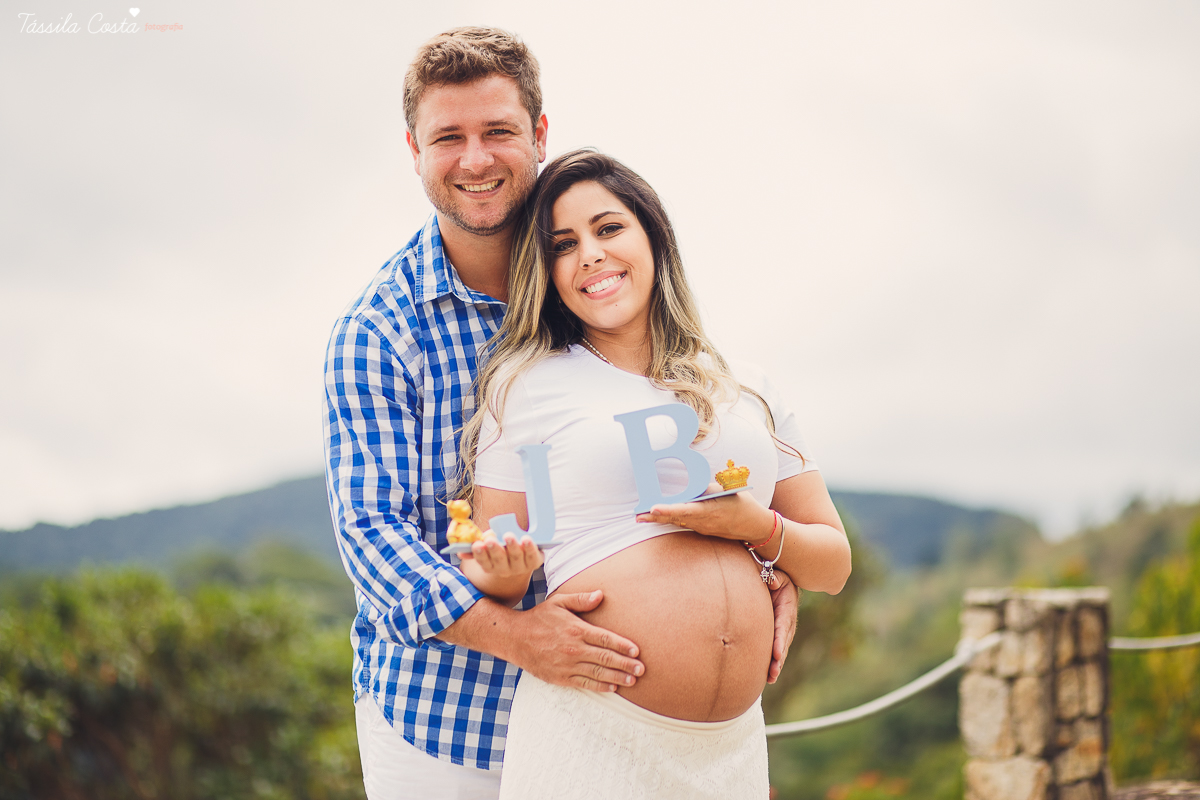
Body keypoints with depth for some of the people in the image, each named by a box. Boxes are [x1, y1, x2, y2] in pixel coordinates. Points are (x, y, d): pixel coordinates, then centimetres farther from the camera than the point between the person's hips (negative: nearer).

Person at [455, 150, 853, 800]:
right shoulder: (527, 386, 1)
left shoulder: (748, 395, 11)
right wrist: (506, 570, -21)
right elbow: (492, 584, 1)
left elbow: (833, 565, 13)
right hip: (589, 735, -4)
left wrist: (758, 527, -6)